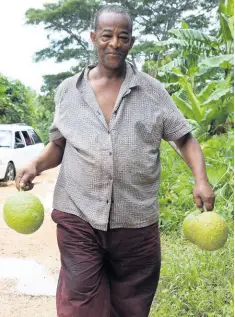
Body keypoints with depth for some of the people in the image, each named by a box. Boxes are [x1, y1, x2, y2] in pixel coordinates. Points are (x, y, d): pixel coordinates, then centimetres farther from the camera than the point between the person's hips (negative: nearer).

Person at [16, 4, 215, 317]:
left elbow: (184, 138, 3)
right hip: (78, 216, 0)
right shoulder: (67, 90, 4)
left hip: (136, 221, 0)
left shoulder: (152, 91, 0)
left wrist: (201, 180, -12)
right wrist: (36, 164, -6)